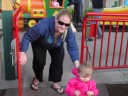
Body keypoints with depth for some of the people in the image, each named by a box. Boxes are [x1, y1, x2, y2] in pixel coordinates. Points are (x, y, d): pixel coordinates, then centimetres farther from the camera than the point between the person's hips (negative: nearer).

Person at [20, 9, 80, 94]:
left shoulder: (69, 30, -35)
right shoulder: (43, 25, -45)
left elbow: (72, 47, -32)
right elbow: (27, 37, -34)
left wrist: (76, 63, -45)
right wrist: (23, 52, -45)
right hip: (39, 43, -3)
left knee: (58, 61, -3)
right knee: (40, 61, -13)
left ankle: (55, 82, 23)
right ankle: (37, 78, 22)